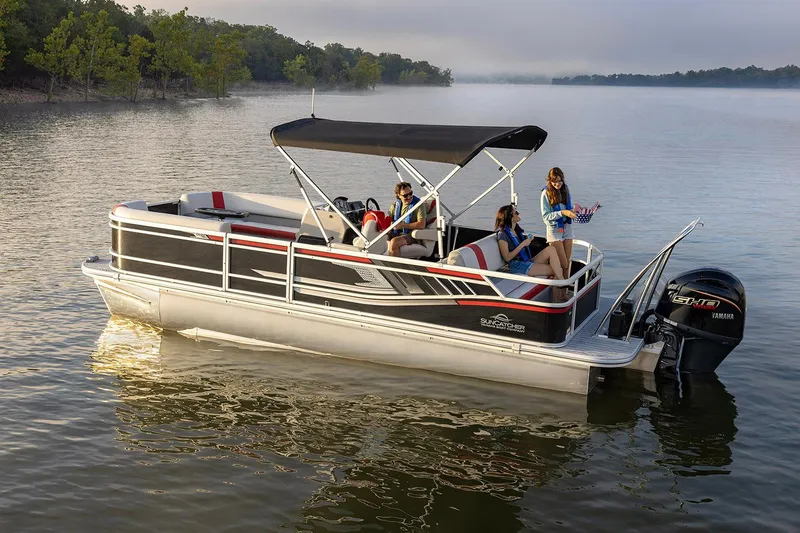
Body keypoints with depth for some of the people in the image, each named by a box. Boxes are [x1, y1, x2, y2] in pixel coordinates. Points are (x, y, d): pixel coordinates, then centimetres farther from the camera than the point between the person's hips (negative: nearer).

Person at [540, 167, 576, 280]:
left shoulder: (565, 189, 4)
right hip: (554, 229, -5)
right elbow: (545, 216, -13)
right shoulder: (546, 193, -11)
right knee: (563, 264, -5)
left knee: (568, 262, 7)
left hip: (567, 227, 5)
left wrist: (573, 211, -8)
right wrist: (562, 213, -24)